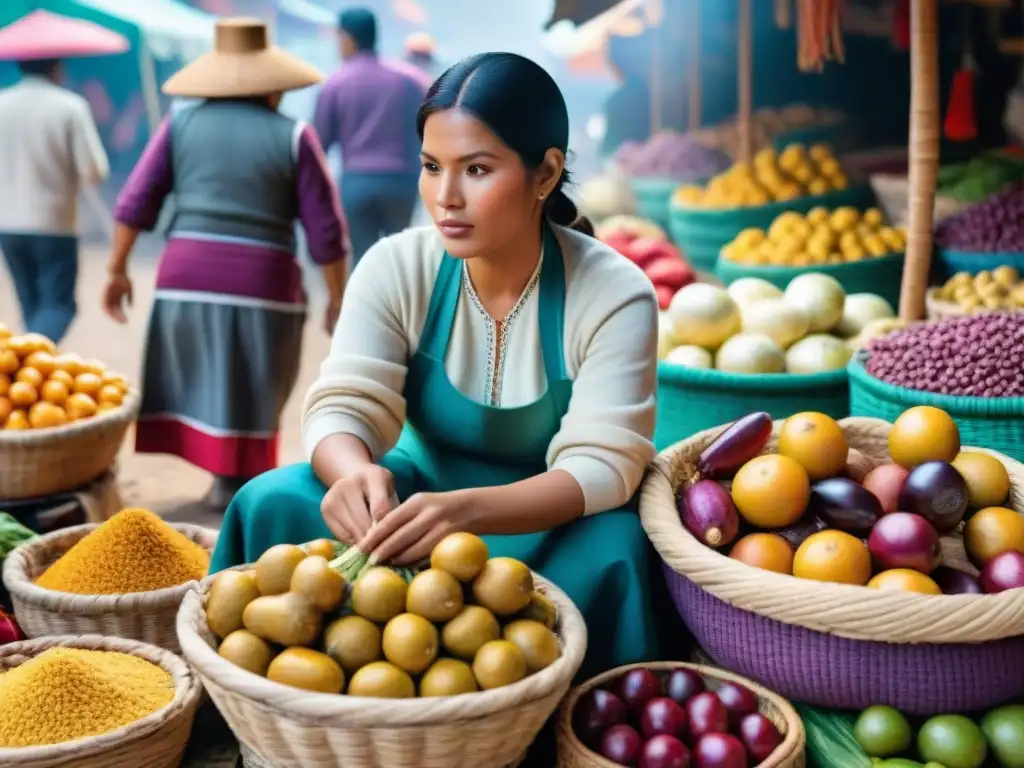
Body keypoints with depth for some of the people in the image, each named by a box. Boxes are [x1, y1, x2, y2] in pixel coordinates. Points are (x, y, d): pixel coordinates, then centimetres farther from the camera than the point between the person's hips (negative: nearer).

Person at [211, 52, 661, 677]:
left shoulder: (615, 295, -19)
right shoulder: (396, 268, -11)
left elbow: (602, 464, -27)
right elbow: (344, 406, -17)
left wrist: (467, 509, -47)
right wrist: (356, 474, -44)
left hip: (550, 518, -2)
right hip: (423, 490, 3)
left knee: (613, 553, -36)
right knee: (272, 504, -23)